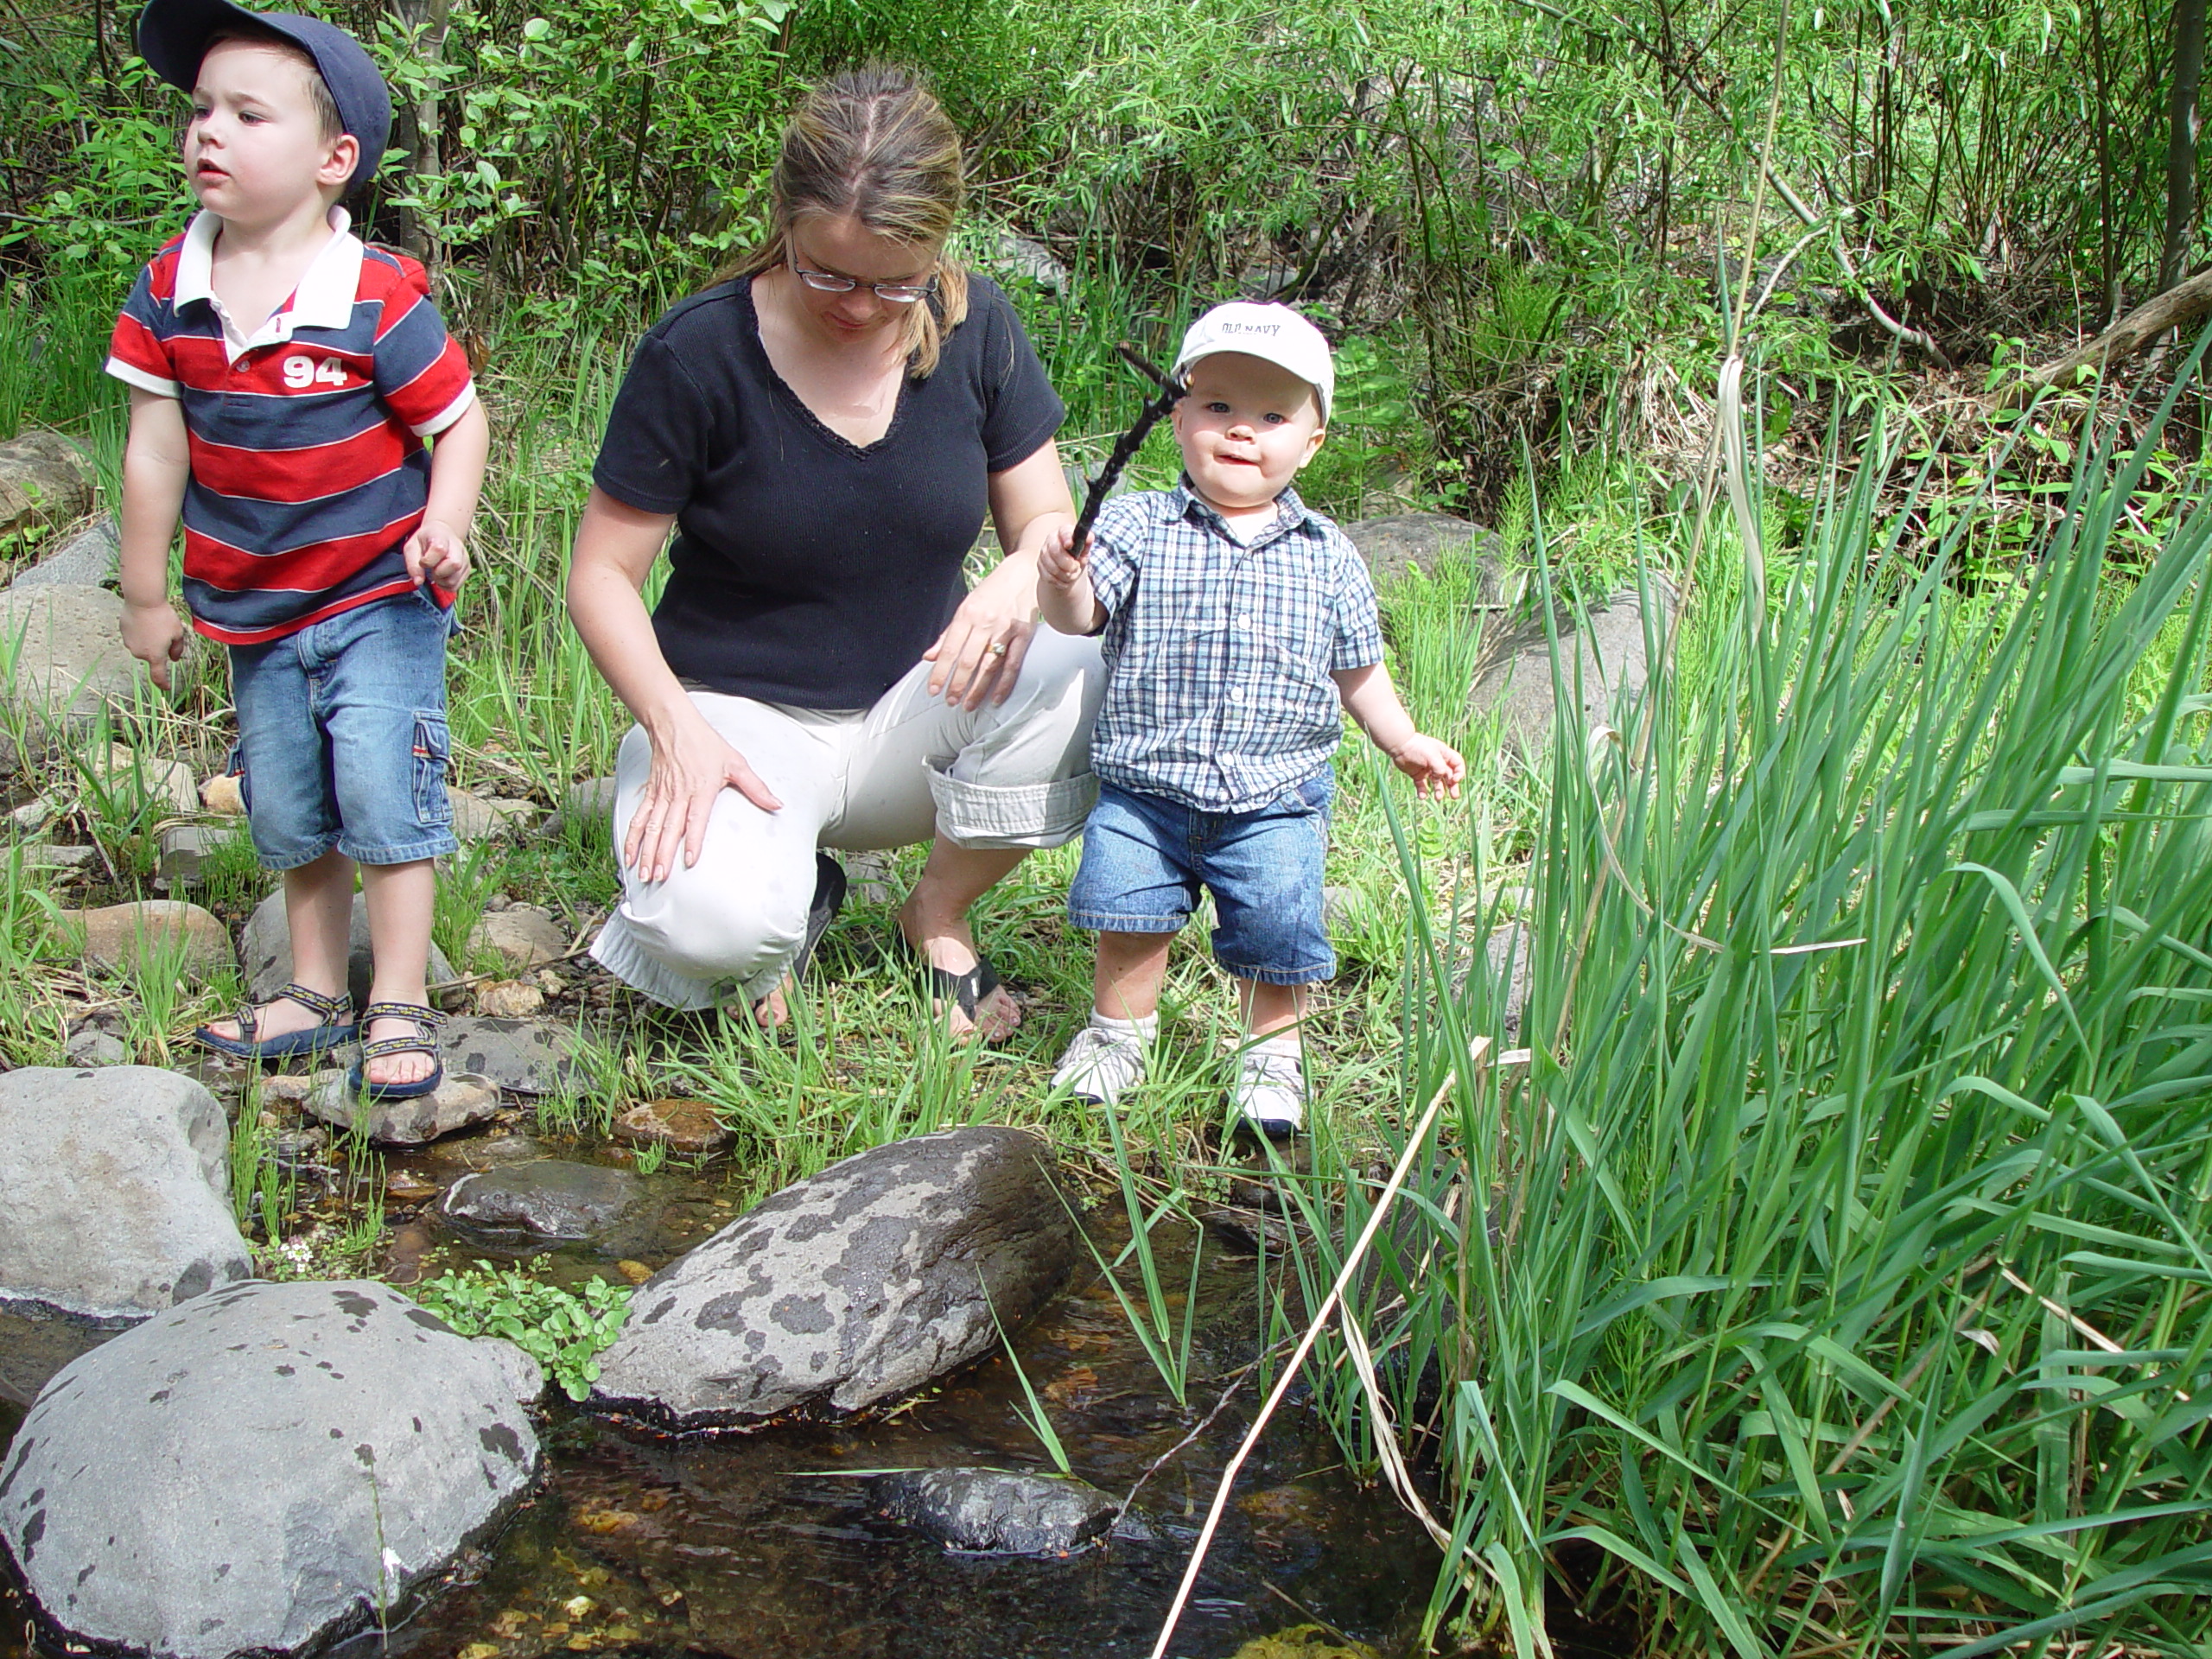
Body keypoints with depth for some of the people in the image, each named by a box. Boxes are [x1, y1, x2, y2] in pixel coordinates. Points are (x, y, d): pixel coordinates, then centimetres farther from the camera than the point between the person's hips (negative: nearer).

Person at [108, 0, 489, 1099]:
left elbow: (459, 419, -8)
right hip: (253, 610, 5)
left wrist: (446, 522, -24)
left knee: (381, 784, -10)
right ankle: (316, 993, 30)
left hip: (379, 596, -5)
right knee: (286, 812, 14)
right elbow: (155, 448, 1)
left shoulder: (378, 297, -17)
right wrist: (147, 595, 6)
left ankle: (399, 1006, 4)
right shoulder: (168, 290, -4)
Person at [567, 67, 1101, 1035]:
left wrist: (1022, 576, -23)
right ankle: (797, 893, 5)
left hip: (913, 712, 4)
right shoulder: (699, 353, -14)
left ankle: (939, 916, -2)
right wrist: (676, 728, -26)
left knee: (1074, 677, -29)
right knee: (711, 919, -36)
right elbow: (602, 574, -9)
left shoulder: (973, 328, -4)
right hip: (739, 714, -3)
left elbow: (1047, 519, 3)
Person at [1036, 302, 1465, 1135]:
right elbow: (1079, 616, -14)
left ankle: (1273, 1046, 21)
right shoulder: (1137, 527, -2)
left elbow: (1356, 667, 15)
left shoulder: (1326, 557, 5)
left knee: (1278, 923, -4)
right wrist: (1062, 581, -35)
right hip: (1144, 785, 0)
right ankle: (1120, 1026, 25)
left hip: (1275, 794, 1)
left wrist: (1404, 741, 16)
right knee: (1128, 908, -1)